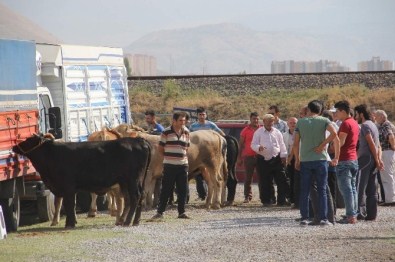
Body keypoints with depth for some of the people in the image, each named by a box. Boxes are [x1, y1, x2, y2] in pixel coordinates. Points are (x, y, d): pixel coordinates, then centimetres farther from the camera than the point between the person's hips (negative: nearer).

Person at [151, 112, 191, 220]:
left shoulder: (186, 132, 7)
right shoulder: (166, 132, -5)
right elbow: (160, 148, 1)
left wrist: (184, 156, 7)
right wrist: (168, 157, 5)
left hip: (183, 165, 4)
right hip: (169, 165, -4)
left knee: (183, 190, 5)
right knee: (166, 190, 0)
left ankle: (181, 212, 14)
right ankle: (160, 212, 6)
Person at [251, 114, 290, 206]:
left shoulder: (277, 132, 12)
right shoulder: (258, 132, 4)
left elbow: (282, 145, 15)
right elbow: (253, 145, 0)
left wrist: (283, 156, 7)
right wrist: (259, 148, -21)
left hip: (276, 159, 2)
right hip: (263, 160, -2)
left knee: (281, 181, -3)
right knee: (265, 182, 0)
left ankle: (281, 200, 2)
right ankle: (266, 201, 9)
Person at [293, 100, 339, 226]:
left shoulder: (300, 122, 5)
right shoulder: (324, 121, 2)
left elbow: (296, 143, 2)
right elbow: (334, 134, -16)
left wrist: (297, 160, 10)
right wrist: (323, 144, -6)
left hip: (305, 160, 1)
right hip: (320, 159, -1)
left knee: (304, 191, 7)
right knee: (322, 191, 2)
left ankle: (304, 218, 5)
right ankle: (323, 218, -3)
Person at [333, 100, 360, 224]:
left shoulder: (345, 123, -13)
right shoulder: (354, 123, 16)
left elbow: (340, 142, -19)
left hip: (344, 160, -10)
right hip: (354, 158, 10)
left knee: (346, 189, -9)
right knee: (352, 188, 10)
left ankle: (350, 216, -12)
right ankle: (353, 214, 11)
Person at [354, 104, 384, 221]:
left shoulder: (365, 126, -9)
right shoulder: (373, 125, 20)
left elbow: (372, 145, -14)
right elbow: (378, 145, 18)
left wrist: (377, 161, -13)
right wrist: (378, 159, 11)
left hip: (365, 159, -9)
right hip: (373, 160, 9)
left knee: (360, 187, -9)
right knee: (371, 189, 8)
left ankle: (360, 212, -14)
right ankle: (371, 214, 7)